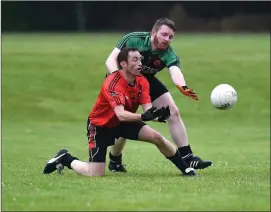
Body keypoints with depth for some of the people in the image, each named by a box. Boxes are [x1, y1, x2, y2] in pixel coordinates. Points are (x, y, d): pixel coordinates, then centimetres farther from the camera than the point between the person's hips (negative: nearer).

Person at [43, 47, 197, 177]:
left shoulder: (142, 82, -10)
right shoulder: (112, 83, -32)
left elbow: (148, 109, -18)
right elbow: (120, 114, -43)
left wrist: (158, 116, -41)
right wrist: (143, 117, -60)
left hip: (125, 122, 6)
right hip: (100, 125, -6)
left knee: (157, 138, -12)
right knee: (96, 174, -13)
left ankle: (186, 169, 6)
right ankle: (65, 159, 13)